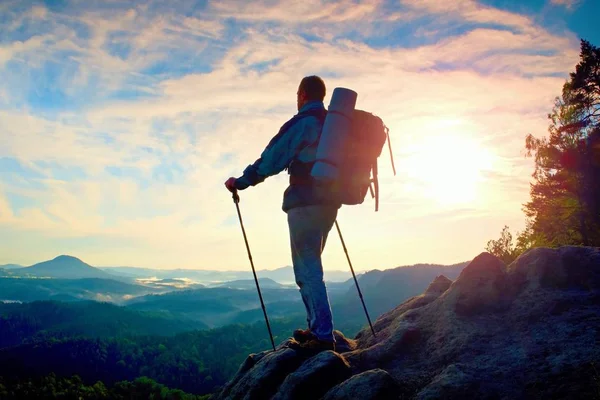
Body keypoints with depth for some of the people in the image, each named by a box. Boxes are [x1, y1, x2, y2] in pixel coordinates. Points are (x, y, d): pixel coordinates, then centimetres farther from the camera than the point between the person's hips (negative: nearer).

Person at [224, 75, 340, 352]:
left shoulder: (301, 123, -8)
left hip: (304, 203, -8)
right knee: (310, 267, 16)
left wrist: (240, 182, 2)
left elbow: (272, 159, -9)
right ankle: (317, 328, 19)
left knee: (308, 271, -6)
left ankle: (323, 336, -7)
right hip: (329, 202, 8)